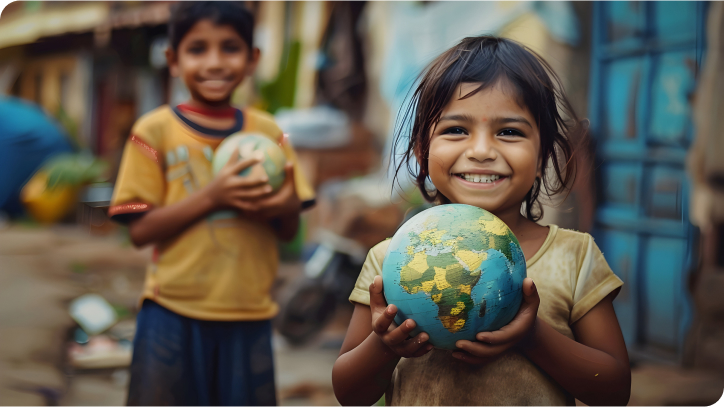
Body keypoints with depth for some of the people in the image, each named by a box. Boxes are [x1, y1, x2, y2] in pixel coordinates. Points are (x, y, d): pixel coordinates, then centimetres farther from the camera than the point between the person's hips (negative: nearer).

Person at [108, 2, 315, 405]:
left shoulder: (269, 131, 6)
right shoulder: (156, 130, -3)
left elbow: (289, 231, 9)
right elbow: (140, 229, -7)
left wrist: (285, 208, -15)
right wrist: (212, 196, -19)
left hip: (250, 315, 3)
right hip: (175, 314, -2)